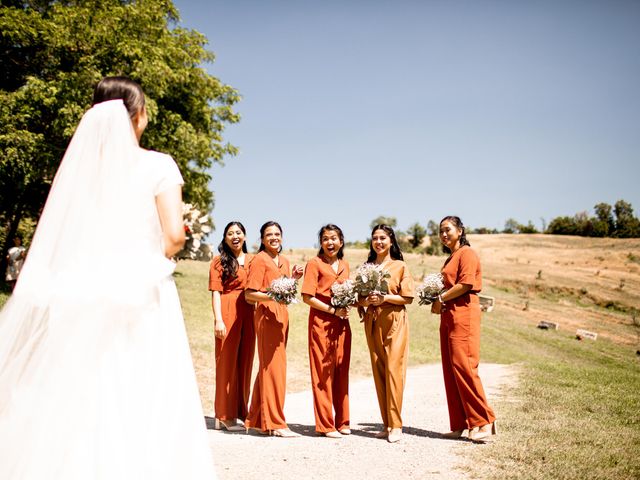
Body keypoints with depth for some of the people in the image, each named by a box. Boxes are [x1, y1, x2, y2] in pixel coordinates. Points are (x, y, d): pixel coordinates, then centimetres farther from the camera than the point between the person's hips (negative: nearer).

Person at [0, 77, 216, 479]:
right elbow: (174, 236, -10)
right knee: (136, 404, 0)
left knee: (67, 401, 8)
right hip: (139, 297, -4)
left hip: (77, 296, 4)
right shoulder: (157, 165, -2)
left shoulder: (79, 160, 9)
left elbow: (59, 236, 6)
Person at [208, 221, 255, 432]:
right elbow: (216, 292, -3)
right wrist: (218, 319, -13)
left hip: (248, 314, 5)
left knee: (245, 362, 9)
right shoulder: (219, 261, 3)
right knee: (227, 362, 0)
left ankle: (239, 412, 20)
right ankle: (225, 416, 8)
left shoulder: (252, 260, 15)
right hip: (228, 313, -4)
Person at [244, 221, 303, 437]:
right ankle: (275, 423, -1)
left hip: (282, 315, 8)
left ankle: (256, 419, 21)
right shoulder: (259, 260, -5)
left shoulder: (284, 261, 18)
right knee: (273, 367, -7)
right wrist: (272, 296, -26)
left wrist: (293, 278, 5)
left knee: (268, 367, 12)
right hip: (266, 315, -8)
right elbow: (249, 294, -11)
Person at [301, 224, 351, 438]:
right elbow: (307, 297, -10)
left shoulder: (344, 265, 15)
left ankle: (342, 421, 20)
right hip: (321, 322, -6)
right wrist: (333, 310, -14)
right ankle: (325, 425, 6)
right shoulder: (315, 263, -3)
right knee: (323, 373, -1)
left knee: (342, 372, 9)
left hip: (342, 323, 6)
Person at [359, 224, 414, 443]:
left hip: (394, 321, -4)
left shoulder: (400, 266, 1)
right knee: (378, 372, 5)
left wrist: (384, 297, -16)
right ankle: (387, 424, 13)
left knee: (394, 370, -9)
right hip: (373, 323, 4)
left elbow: (407, 297, -4)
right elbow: (358, 298, 12)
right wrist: (367, 301, -10)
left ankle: (396, 426, -3)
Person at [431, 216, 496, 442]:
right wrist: (439, 303, 7)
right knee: (450, 369, 6)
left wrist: (441, 299, -7)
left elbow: (465, 284, -16)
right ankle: (460, 425, 10)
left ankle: (484, 422, -8)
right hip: (448, 316, 9)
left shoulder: (466, 253, -4)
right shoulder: (450, 258, 24)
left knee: (463, 365, -14)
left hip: (463, 314, -9)